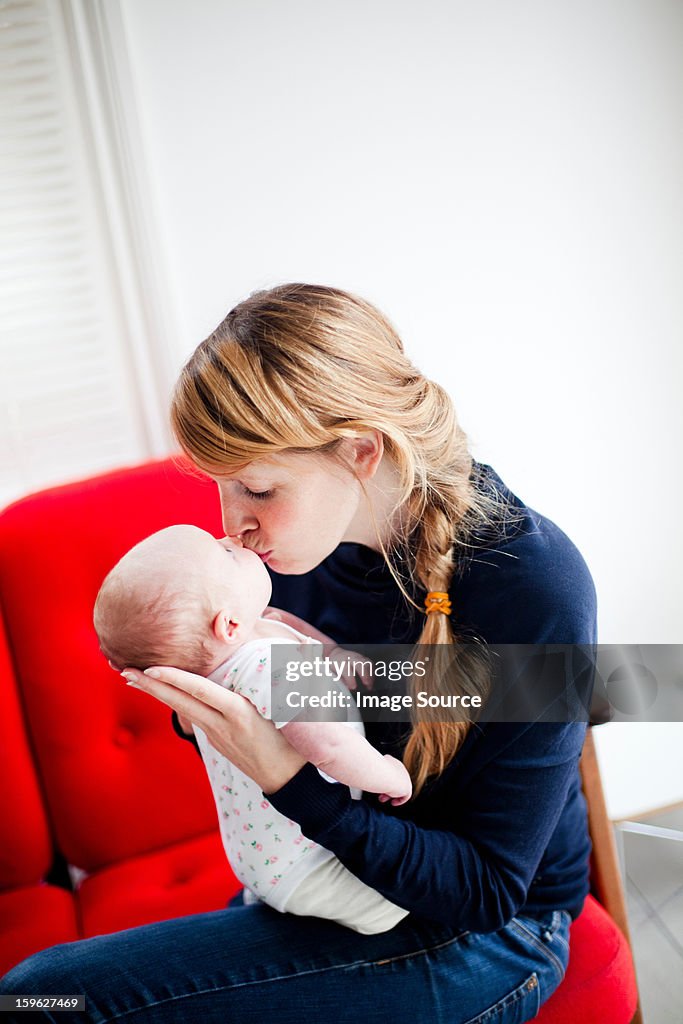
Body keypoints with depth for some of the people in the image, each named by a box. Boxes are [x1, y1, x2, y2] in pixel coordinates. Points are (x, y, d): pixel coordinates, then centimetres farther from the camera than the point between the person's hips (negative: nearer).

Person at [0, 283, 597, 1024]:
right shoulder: (307, 535, -9)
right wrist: (203, 703, -17)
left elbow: (488, 892, -22)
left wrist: (286, 779, -33)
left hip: (481, 936, -5)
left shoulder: (534, 585, -27)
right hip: (331, 872, 6)